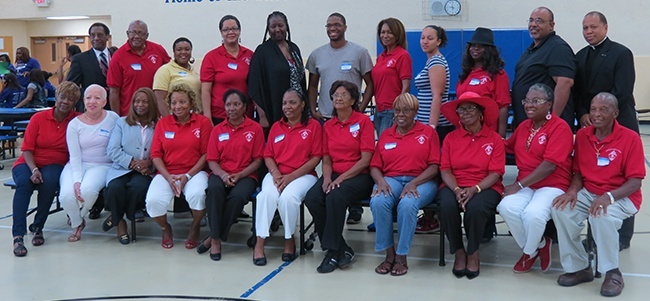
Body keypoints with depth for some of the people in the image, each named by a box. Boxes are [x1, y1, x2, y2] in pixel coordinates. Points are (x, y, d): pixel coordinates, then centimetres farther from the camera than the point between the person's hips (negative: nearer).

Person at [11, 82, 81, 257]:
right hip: (29, 163, 0)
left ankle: (37, 228, -13)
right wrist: (34, 170, -18)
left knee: (49, 181, -34)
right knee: (24, 183, -33)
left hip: (56, 165, 0)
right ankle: (18, 236, -32)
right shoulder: (38, 118, -1)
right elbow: (27, 149, -1)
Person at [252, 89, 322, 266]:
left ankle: (289, 240, -9)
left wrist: (291, 176, -13)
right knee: (267, 194, -31)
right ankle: (259, 243, -27)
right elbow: (268, 155, 13)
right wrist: (276, 174, -9)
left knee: (288, 197, -34)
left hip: (303, 175, -3)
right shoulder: (276, 127, 16)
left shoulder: (313, 126, 3)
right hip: (276, 174, 3)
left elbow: (316, 158, -4)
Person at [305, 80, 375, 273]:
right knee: (312, 198, -24)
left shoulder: (363, 121, -2)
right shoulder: (328, 125, 14)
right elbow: (326, 158, 12)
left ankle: (333, 251, -21)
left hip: (358, 176, -5)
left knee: (335, 197, -34)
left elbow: (365, 160, -9)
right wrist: (327, 178, -8)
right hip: (334, 175, 5)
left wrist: (341, 178, -16)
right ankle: (342, 250, -15)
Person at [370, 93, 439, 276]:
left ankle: (401, 257, -20)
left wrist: (414, 183, -14)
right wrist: (381, 181, -10)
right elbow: (375, 166, 13)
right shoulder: (385, 135, 18)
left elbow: (434, 166, 0)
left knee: (407, 204, -37)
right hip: (391, 180, 3)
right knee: (378, 202, -32)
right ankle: (389, 253, -17)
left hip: (420, 181, -2)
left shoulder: (428, 132, 9)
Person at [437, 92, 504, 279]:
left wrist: (475, 189, -20)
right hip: (455, 186, 2)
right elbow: (445, 169, 2)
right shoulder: (450, 138, 9)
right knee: (447, 205, -33)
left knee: (475, 207, -35)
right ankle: (458, 251, -8)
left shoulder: (494, 139, 3)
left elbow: (495, 173, -5)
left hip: (485, 187, -2)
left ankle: (473, 252, -6)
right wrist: (456, 189, -17)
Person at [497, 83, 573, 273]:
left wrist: (519, 185, -18)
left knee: (533, 213, -34)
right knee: (506, 207, -26)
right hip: (525, 185, 6)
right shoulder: (523, 126, 14)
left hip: (552, 186, -6)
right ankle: (539, 245, -1)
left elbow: (549, 166, -18)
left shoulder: (560, 127, -10)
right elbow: (507, 147, 29)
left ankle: (530, 252, 0)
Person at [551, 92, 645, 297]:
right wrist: (573, 190, -13)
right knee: (561, 210, -24)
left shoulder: (630, 138, -11)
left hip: (622, 196, -4)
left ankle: (612, 273, -13)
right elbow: (579, 172, 9)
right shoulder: (582, 135, 3)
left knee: (602, 216, -37)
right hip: (589, 193, 5)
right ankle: (578, 268, -7)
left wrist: (608, 197, -30)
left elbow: (635, 182, -14)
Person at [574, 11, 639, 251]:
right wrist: (583, 115, -6)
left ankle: (622, 237, 9)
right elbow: (576, 90, 10)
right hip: (590, 126, 5)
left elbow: (622, 92, -13)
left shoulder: (621, 53, -4)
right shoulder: (580, 56, 14)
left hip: (618, 125, -5)